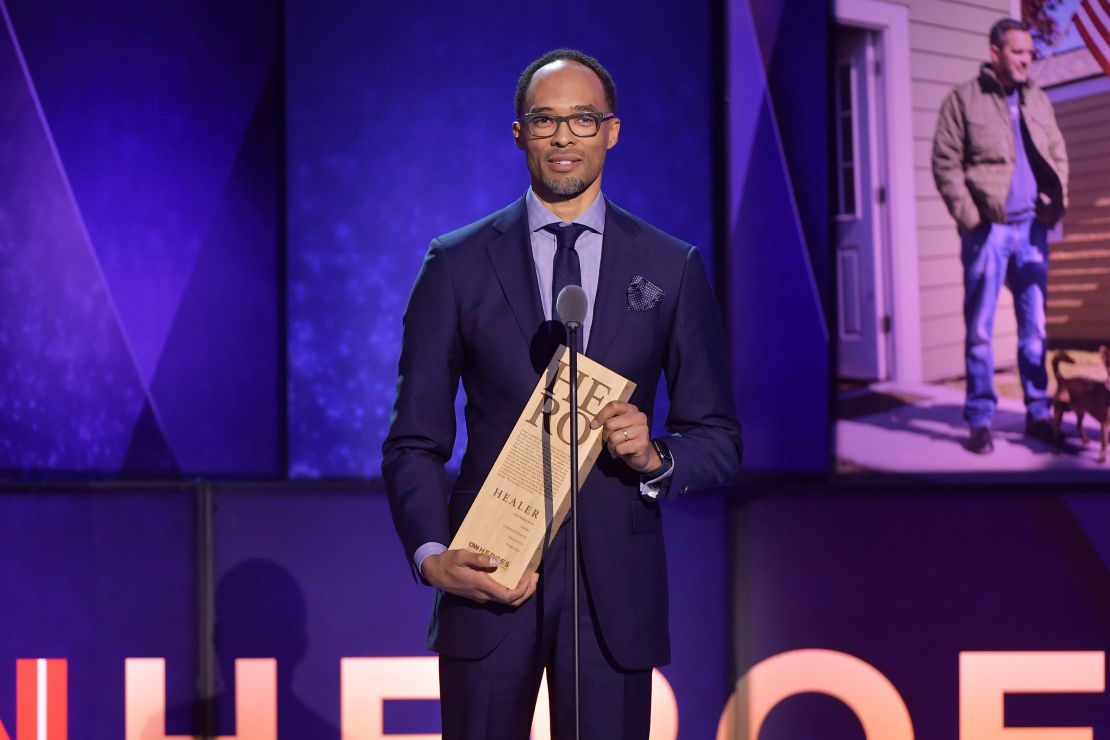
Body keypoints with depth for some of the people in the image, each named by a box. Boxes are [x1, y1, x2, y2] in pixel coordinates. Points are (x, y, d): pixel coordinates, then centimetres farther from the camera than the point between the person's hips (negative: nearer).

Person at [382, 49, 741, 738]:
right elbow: (416, 440, 5)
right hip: (487, 577, 0)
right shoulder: (457, 265, 5)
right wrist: (432, 554, -12)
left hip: (615, 588, 1)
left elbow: (719, 441, 10)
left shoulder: (673, 268, 7)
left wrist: (655, 459, -12)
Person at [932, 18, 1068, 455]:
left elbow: (1058, 155, 19)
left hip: (1031, 227, 5)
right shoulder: (964, 100, -1)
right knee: (980, 328, -1)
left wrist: (1055, 203, 4)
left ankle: (1038, 413, 13)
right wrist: (968, 216, -12)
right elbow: (945, 162, -5)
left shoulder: (1038, 102, 14)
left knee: (1035, 325, 7)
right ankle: (980, 419, 2)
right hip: (988, 228, -4)